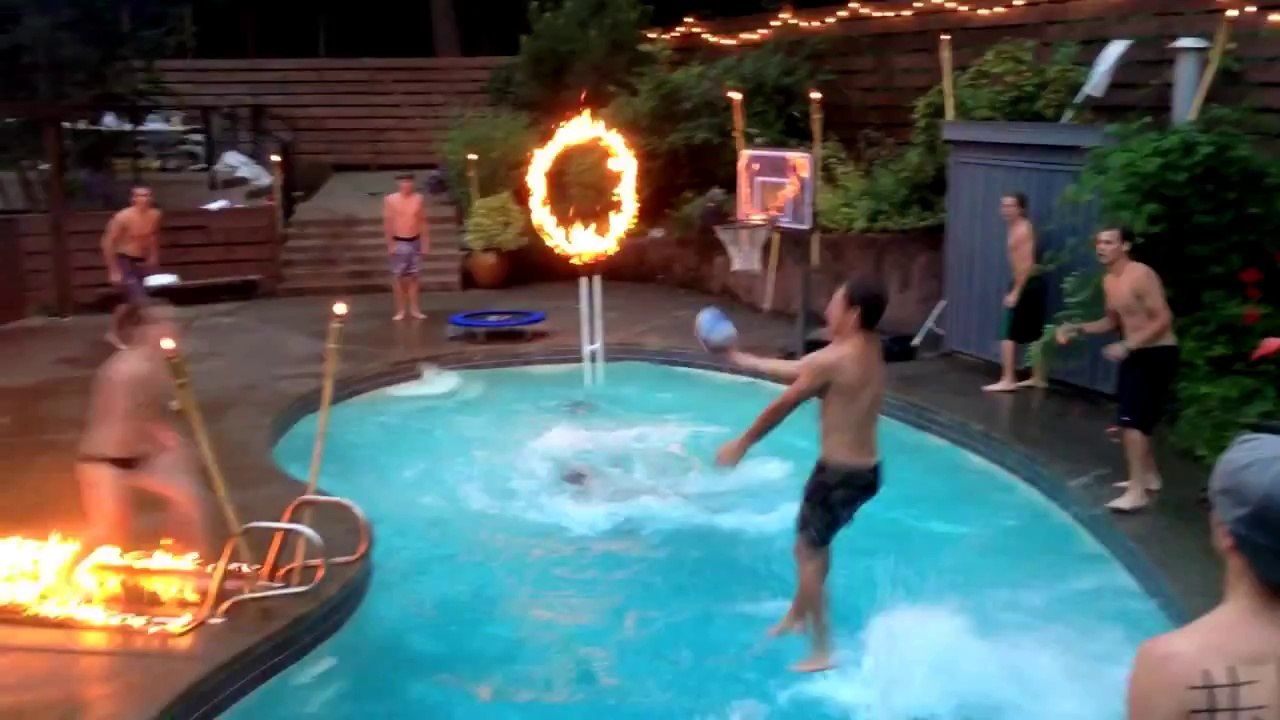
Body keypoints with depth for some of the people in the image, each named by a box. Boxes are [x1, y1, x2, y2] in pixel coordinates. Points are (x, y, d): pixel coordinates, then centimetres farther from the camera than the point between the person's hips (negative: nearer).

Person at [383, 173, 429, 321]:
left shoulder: (419, 199, 0)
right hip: (399, 242, -2)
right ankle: (400, 310, 9)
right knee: (398, 276, 2)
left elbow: (423, 221, 6)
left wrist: (424, 243, 4)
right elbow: (388, 223, -5)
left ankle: (414, 309, 13)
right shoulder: (390, 200, -6)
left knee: (413, 276, 8)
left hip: (415, 242, 2)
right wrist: (390, 244, -9)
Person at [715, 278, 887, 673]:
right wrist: (744, 360, 22)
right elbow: (797, 369, 17)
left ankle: (822, 653, 12)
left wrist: (741, 444, 1)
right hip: (868, 471, 9)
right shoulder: (869, 352, 8)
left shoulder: (833, 359, -19)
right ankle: (796, 616, 43)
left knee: (809, 555, 5)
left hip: (839, 473, -9)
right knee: (814, 543, 26)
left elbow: (781, 407, -11)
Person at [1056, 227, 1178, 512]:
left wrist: (1126, 346, -28)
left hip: (1158, 355, -9)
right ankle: (1149, 476, 34)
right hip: (1135, 354, 9)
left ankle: (1137, 492, -11)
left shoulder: (1142, 275, -20)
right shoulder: (1109, 281, 7)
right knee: (1133, 419, 17)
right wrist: (1078, 329, 4)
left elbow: (1164, 320, -23)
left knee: (1132, 420, -14)